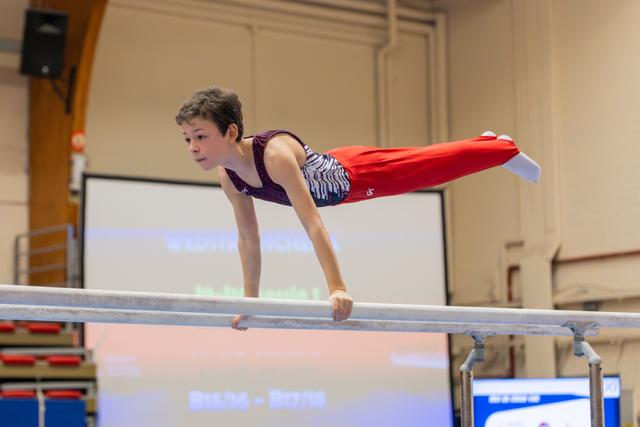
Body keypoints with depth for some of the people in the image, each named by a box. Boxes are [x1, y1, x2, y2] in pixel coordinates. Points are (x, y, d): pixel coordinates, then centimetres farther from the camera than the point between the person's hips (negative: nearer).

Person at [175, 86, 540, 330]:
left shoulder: (275, 154, -42)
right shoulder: (229, 177, -19)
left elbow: (313, 224, -47)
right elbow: (249, 239, -6)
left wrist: (338, 289, -52)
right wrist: (250, 301, -4)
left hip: (355, 174, -6)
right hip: (334, 179, 6)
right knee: (420, 164, 26)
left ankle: (504, 148, 39)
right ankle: (487, 144, 53)